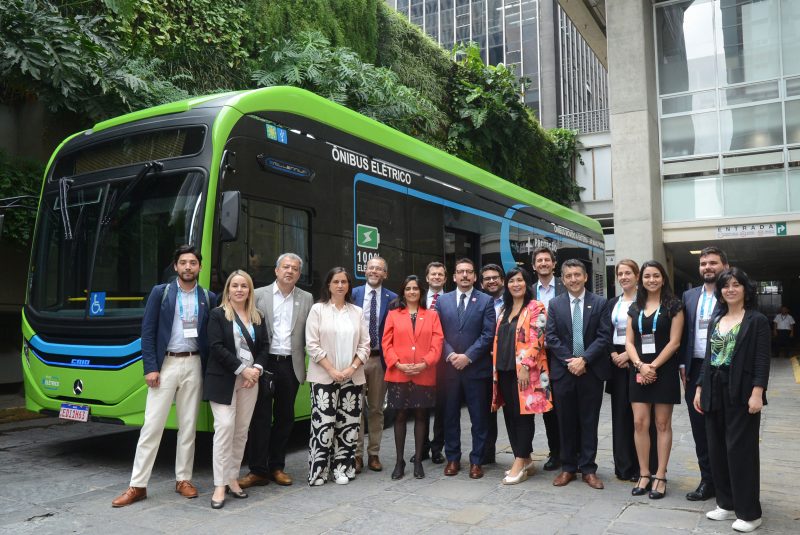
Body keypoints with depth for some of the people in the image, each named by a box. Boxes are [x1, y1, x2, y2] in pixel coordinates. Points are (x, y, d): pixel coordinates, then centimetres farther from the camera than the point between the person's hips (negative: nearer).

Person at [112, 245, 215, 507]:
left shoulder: (208, 298, 6)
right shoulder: (160, 292, 2)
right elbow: (147, 332, -2)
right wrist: (150, 367, -9)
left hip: (193, 365, 2)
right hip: (165, 364, -2)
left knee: (188, 425, 8)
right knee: (152, 425, -1)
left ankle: (183, 479, 20)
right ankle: (137, 485, 7)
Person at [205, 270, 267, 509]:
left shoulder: (258, 317, 13)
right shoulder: (217, 315, -1)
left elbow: (264, 346, 10)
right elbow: (217, 347, -10)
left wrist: (256, 369, -8)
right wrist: (242, 369, -15)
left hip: (250, 380, 5)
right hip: (223, 380, -4)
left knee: (241, 431, 7)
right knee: (225, 427, -10)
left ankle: (232, 478, 17)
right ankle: (219, 486, -4)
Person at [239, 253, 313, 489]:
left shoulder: (306, 299, 8)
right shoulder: (259, 295, 2)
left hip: (291, 365, 2)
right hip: (265, 363, -2)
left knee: (285, 417, 10)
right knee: (261, 417, 1)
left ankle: (277, 466, 23)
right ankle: (257, 470, 9)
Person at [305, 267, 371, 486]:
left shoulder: (357, 312, 10)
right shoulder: (318, 309, 1)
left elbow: (365, 345, 7)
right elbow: (312, 344, -5)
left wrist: (352, 368, -7)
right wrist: (332, 370, -11)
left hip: (352, 377, 3)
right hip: (324, 377, -3)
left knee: (348, 424, 4)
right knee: (323, 424, -5)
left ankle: (343, 469, 15)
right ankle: (318, 471, 5)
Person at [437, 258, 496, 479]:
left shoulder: (486, 301, 1)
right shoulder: (442, 300, 8)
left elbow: (488, 334, -6)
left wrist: (467, 357, -13)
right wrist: (450, 355, -10)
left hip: (477, 368, -2)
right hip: (449, 367, 2)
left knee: (479, 418, 5)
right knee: (450, 416, 9)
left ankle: (476, 461, 16)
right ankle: (453, 458, 22)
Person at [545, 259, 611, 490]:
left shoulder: (599, 303, 2)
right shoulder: (555, 304, 6)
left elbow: (604, 336, -5)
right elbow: (551, 337, 0)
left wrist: (584, 359, -15)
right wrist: (569, 360, -11)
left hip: (591, 371, -1)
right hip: (563, 370, 1)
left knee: (589, 422, 6)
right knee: (566, 422, 8)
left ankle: (588, 469, 15)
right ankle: (568, 468, 19)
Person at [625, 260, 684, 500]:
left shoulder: (673, 306, -1)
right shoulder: (635, 308, 10)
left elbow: (674, 342, -8)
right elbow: (629, 342, 6)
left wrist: (653, 366, -13)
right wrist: (640, 365, -10)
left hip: (664, 370, -3)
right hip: (639, 371, 4)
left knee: (662, 424, 3)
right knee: (639, 423, 2)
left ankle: (660, 476, 10)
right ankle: (644, 474, 12)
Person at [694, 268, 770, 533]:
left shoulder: (757, 320, -4)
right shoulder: (716, 321, 13)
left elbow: (762, 360, -10)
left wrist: (757, 393, -19)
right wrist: (700, 388, 8)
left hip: (741, 392, -6)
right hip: (715, 391, 6)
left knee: (740, 449, -2)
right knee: (717, 449, 9)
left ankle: (749, 512, 10)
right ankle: (727, 504, 22)